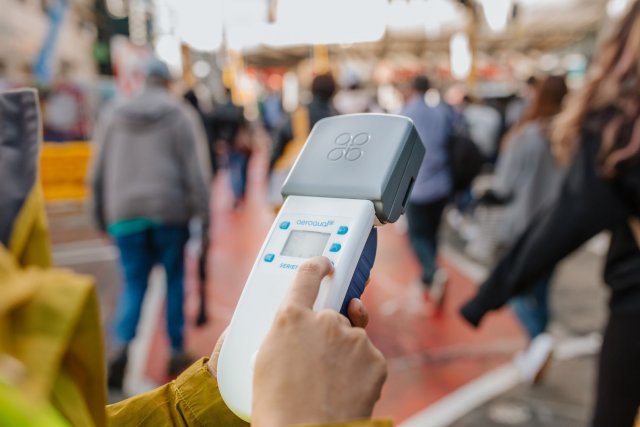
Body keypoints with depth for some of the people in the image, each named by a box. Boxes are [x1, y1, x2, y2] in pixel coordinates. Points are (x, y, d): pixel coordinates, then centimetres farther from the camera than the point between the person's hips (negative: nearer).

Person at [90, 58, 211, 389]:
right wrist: (204, 214, -5)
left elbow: (98, 173, 12)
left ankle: (121, 345, -11)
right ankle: (177, 353, 17)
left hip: (125, 213, 3)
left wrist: (102, 218, 19)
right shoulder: (180, 115, 1)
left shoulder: (112, 115, 11)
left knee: (133, 284, 10)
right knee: (175, 280, 11)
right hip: (169, 211, -2)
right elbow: (195, 169, -7)